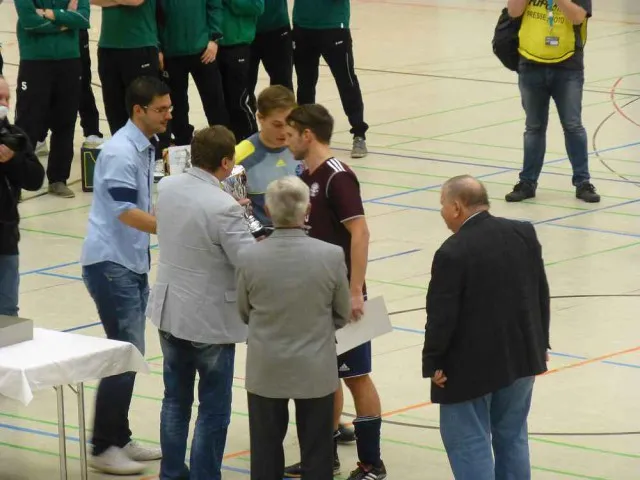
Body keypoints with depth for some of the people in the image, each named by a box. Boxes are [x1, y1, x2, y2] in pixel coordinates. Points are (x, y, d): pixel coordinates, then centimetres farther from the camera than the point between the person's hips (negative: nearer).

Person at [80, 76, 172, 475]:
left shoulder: (146, 148, 11)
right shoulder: (121, 152, -18)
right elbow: (127, 213, -24)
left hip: (133, 262, 9)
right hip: (110, 263, -9)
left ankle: (120, 439, 20)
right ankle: (104, 447, -2)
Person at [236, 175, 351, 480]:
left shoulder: (250, 257, -15)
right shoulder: (331, 256, -16)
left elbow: (244, 313, 1)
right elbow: (343, 315, -2)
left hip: (265, 371, 1)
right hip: (315, 371, -1)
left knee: (266, 454, 13)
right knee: (316, 455, 12)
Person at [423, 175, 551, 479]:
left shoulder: (452, 252, -20)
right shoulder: (524, 233, 0)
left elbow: (441, 315, -17)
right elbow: (541, 294, 7)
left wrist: (433, 363, -6)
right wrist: (540, 342, 17)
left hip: (471, 364, -7)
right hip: (521, 356, 7)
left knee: (469, 443, 0)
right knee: (512, 436, 18)